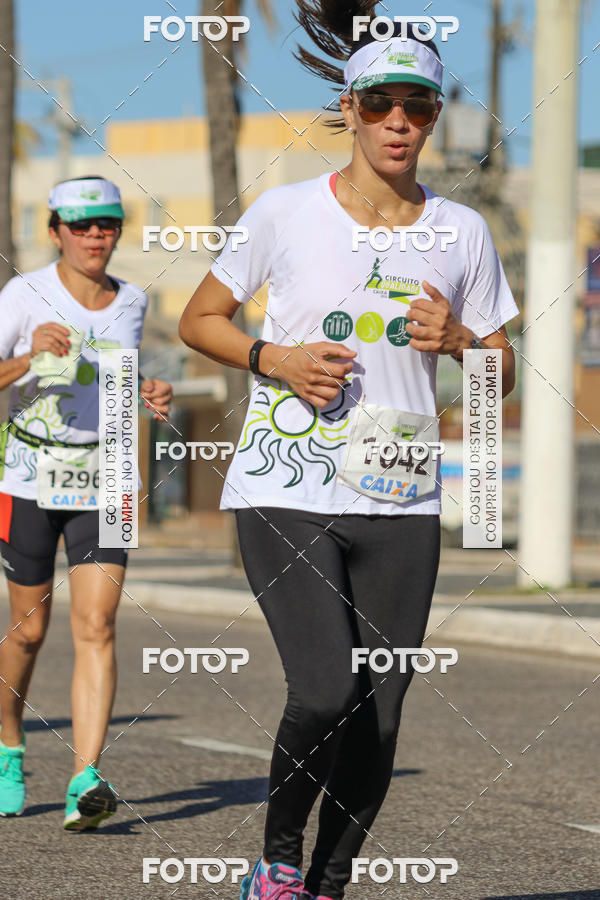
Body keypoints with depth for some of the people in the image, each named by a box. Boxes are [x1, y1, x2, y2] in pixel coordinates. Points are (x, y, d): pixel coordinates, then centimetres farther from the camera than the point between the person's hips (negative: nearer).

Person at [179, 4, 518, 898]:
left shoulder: (461, 232, 6)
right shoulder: (286, 212, -1)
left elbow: (503, 373, 13)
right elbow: (199, 319, 8)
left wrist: (459, 340, -8)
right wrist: (275, 358, -9)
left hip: (401, 505, 3)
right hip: (285, 494, -3)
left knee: (379, 720, 0)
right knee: (326, 695, -19)